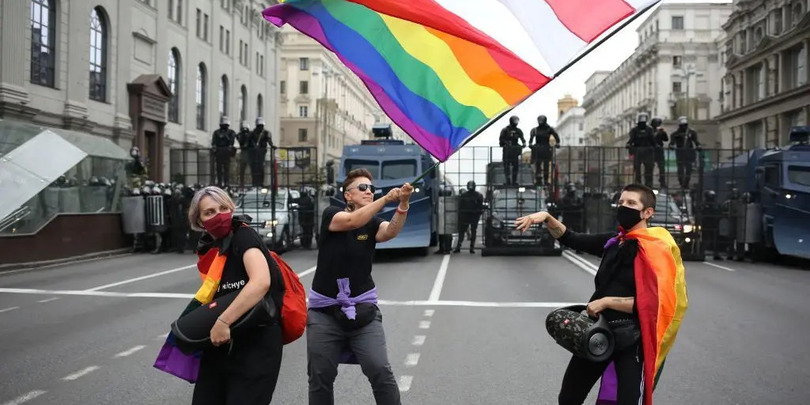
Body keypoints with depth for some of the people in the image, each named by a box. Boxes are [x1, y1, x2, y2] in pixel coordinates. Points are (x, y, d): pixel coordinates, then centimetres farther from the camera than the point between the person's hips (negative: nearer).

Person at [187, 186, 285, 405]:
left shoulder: (244, 236, -14)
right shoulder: (208, 248, 9)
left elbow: (261, 282, -31)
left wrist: (223, 321, -29)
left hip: (257, 344, -7)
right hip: (219, 345, 7)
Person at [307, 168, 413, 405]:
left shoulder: (372, 223, 0)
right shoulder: (331, 214, -4)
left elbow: (391, 230, -22)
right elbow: (351, 222, -26)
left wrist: (403, 204, -40)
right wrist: (386, 199, -33)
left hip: (362, 309, 1)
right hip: (324, 311, -1)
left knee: (381, 372, -9)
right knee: (320, 377, 8)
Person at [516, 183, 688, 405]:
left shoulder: (654, 250, -14)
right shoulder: (613, 241, 6)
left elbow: (654, 303, -22)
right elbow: (571, 239, 14)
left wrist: (606, 302, -16)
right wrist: (546, 218, -2)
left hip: (630, 340, -7)